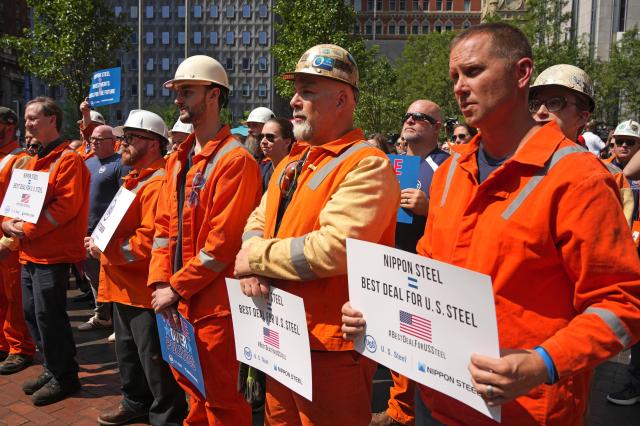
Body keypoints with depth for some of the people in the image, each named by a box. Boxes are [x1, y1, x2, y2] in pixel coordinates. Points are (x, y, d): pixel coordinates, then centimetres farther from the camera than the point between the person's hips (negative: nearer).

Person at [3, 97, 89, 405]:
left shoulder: (68, 159, -11)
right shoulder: (32, 161, 17)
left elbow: (67, 204, -20)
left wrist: (28, 229, -18)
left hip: (52, 254, -9)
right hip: (30, 253, 9)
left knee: (48, 316, -3)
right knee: (32, 314, 14)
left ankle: (64, 377, 13)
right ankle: (52, 370, 29)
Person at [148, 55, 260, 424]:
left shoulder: (236, 160, -16)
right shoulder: (178, 160, 11)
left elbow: (223, 242, -20)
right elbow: (165, 225, 10)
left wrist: (176, 288, -14)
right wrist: (161, 282, -1)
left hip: (216, 301, -8)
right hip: (180, 299, 8)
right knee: (191, 384, 24)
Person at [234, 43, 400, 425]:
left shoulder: (367, 166, -17)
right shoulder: (291, 164, 13)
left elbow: (335, 248, -28)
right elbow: (257, 224, 13)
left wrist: (257, 256, -15)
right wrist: (252, 268, -10)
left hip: (332, 347, -8)